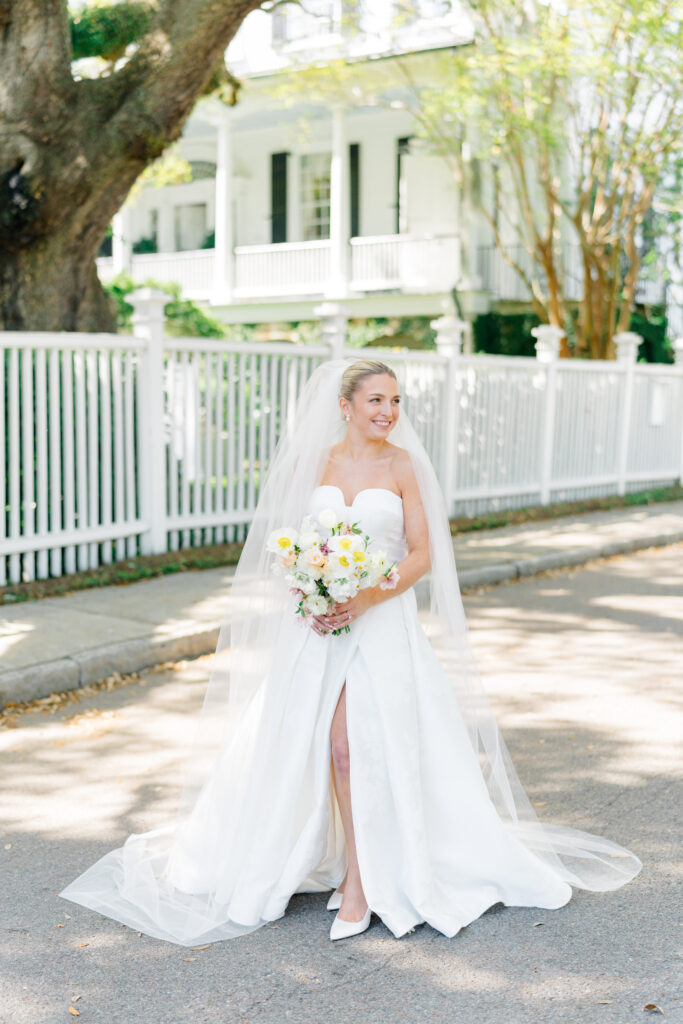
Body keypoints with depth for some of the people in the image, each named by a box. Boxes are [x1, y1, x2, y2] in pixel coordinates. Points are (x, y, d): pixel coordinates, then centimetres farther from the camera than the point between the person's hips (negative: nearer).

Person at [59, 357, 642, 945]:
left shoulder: (404, 466, -1)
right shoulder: (315, 461, 5)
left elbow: (422, 555, -2)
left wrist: (364, 600, -15)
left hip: (384, 621, -2)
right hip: (320, 623, 2)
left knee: (355, 745, -8)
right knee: (336, 746, 2)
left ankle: (360, 881, 3)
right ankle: (354, 863, 20)